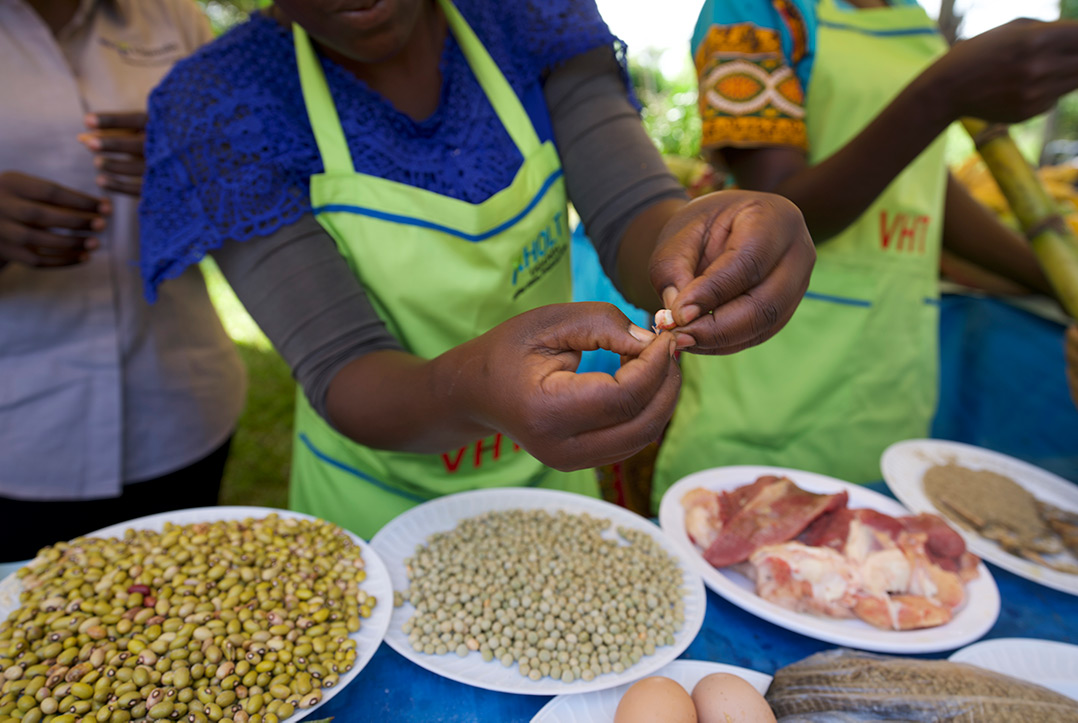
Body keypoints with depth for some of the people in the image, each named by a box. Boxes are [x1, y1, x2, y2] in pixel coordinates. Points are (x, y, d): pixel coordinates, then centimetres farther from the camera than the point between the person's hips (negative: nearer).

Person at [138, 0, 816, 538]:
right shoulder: (223, 103, -17)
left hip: (551, 475, 3)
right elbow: (343, 378, -25)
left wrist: (685, 232, -42)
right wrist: (472, 391, -46)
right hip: (378, 503, -2)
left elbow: (632, 219, -18)